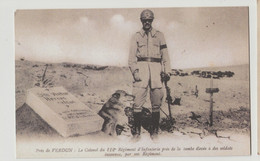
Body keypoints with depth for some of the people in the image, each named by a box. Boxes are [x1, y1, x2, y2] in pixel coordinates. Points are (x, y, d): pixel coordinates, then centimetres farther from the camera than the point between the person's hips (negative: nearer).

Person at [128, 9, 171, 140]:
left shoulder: (159, 35, 15)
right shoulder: (136, 36, 12)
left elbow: (165, 54, 11)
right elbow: (132, 56, 6)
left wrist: (167, 71, 0)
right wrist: (135, 71, -8)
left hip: (156, 67, 1)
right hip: (141, 67, -1)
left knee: (156, 103, 1)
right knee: (138, 102, -8)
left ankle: (154, 131, 10)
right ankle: (136, 131, -1)